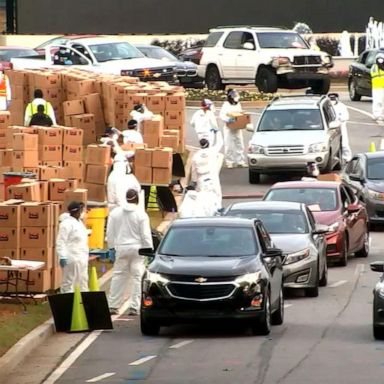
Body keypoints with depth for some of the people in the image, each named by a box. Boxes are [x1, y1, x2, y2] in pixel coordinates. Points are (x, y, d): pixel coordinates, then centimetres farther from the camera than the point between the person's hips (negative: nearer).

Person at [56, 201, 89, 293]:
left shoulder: (79, 222, 15)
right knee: (68, 283, -7)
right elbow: (61, 242, -19)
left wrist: (86, 254, 22)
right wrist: (62, 257, -25)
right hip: (72, 259, -10)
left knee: (83, 282, 13)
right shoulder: (67, 223, -14)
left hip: (81, 258, 10)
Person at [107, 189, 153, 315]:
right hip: (137, 248, -3)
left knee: (118, 277, 10)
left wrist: (112, 247, 16)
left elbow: (110, 233, 7)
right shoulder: (141, 214, -8)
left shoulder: (115, 213, 3)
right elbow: (146, 235, -8)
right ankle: (134, 307, -3)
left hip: (121, 248, 3)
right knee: (138, 278, 1)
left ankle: (113, 306, 10)